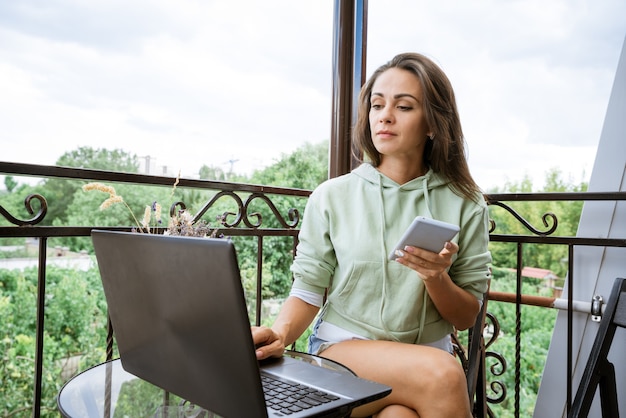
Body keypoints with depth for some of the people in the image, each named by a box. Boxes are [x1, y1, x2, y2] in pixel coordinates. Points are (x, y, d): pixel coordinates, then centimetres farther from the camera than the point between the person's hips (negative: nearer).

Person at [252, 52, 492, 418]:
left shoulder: (464, 205, 2)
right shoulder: (332, 196, 0)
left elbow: (466, 318, 4)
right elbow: (309, 289, -1)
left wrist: (437, 279, -16)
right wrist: (281, 333, -22)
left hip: (427, 354, 1)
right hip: (341, 350, 0)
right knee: (441, 373, -29)